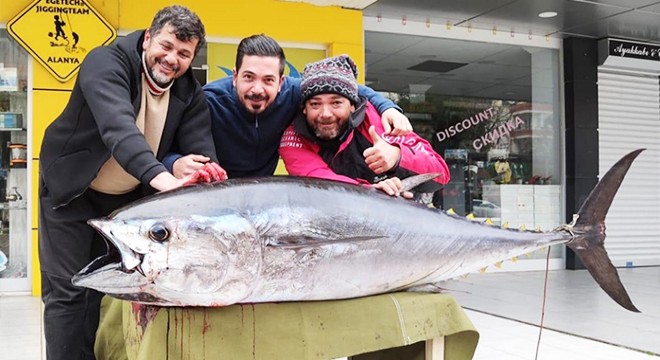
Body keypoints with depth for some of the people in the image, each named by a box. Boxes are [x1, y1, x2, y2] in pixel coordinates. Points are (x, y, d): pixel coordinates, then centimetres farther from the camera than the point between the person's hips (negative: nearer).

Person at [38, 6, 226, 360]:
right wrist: (165, 179, -57)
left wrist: (205, 171, -44)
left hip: (128, 198, 5)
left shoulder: (190, 92, -9)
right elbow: (117, 126, -43)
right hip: (72, 190, -4)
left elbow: (200, 145, -18)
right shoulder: (106, 62, -26)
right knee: (67, 291, -3)